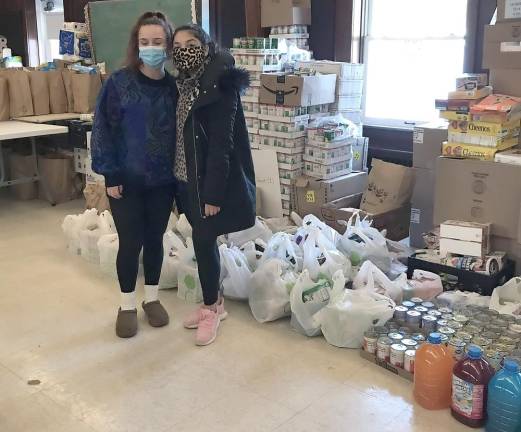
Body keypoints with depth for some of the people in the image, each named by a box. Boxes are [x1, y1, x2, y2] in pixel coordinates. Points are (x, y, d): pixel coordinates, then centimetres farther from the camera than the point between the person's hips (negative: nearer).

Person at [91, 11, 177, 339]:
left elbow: (182, 132, 4)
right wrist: (110, 175, -11)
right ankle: (127, 305, 23)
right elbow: (104, 130, -7)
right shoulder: (119, 83, -8)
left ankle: (152, 298, 30)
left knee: (155, 239, 13)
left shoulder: (174, 86, 0)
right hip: (126, 180, -2)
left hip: (162, 180, 2)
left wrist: (179, 175, 2)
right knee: (130, 243, 5)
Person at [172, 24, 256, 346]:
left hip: (211, 181, -8)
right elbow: (180, 137, 12)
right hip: (188, 180, 8)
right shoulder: (184, 86, 9)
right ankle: (215, 302, 29)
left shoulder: (220, 88, -16)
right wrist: (180, 182, 12)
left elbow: (221, 145, -20)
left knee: (203, 241, -1)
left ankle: (211, 309, 17)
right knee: (204, 240, 14)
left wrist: (213, 193, -22)